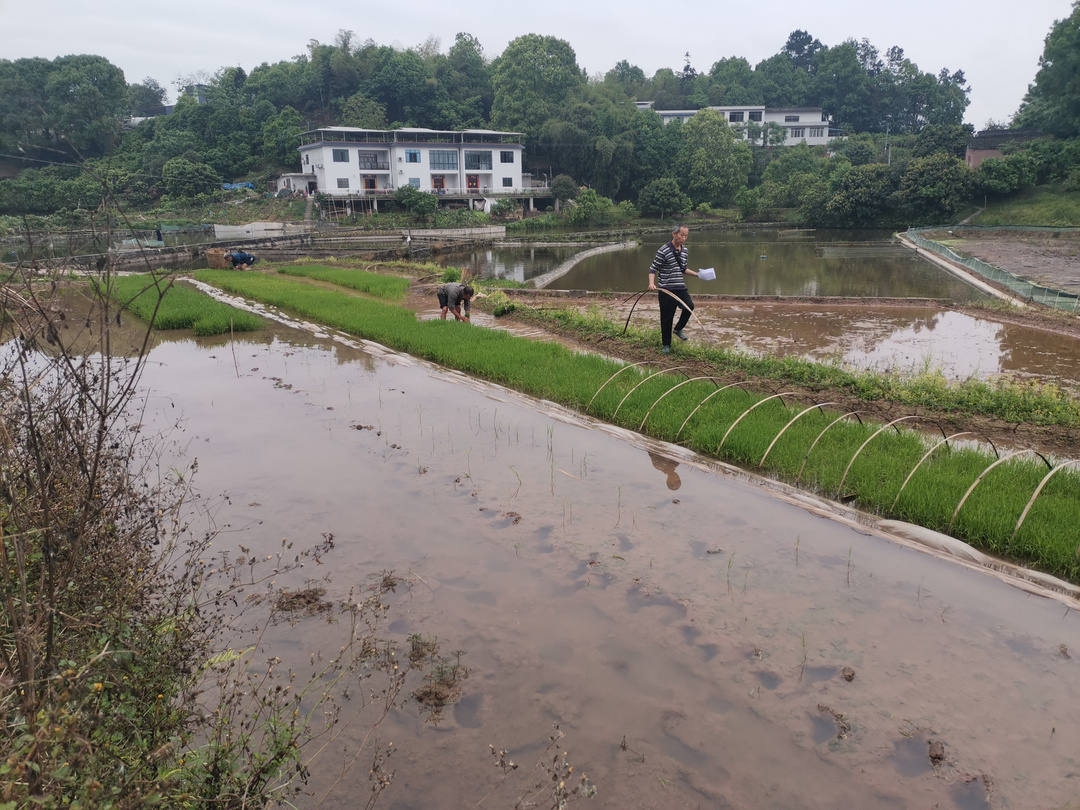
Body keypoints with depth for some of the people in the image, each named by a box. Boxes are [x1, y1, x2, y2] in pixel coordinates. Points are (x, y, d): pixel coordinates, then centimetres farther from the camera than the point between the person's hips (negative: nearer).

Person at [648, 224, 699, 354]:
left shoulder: (684, 250, 10)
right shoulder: (664, 251, -11)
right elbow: (653, 268, -9)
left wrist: (697, 274, 16)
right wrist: (651, 283, -24)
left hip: (680, 288, 5)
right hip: (666, 289, -5)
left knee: (689, 306, -18)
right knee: (666, 319, 1)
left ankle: (678, 329, 9)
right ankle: (666, 345, 18)